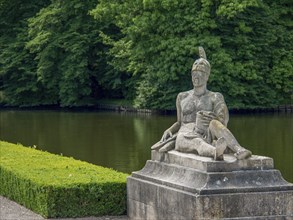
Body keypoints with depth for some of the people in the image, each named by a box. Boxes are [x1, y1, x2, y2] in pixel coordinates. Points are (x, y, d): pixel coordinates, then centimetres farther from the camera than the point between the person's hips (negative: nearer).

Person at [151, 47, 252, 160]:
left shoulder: (215, 98, 13)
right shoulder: (182, 97, 24)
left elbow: (223, 121, -1)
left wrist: (210, 118, -23)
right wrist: (168, 130, 8)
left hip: (206, 136, -1)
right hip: (185, 137, 1)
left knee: (214, 123, -38)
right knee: (197, 142, -40)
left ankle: (239, 151, -63)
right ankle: (216, 153, -77)